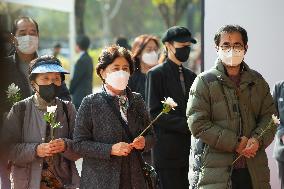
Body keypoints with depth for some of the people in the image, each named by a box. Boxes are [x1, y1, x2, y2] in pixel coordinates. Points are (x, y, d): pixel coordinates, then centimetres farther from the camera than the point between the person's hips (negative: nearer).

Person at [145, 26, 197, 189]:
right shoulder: (156, 74, -1)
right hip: (168, 151, -6)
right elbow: (154, 113, -9)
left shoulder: (191, 76, 18)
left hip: (190, 150, 6)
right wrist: (186, 125, -16)